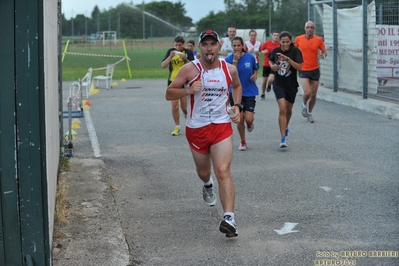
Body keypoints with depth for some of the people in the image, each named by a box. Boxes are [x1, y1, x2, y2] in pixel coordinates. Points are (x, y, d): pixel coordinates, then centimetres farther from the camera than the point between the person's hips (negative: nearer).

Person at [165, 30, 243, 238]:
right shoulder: (190, 69, -10)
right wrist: (189, 90, -26)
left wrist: (237, 106, 4)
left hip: (222, 127, -1)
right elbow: (169, 94, -9)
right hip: (196, 129, 1)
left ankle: (229, 218, -25)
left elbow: (237, 86, 20)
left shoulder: (229, 69, -3)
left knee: (223, 171, -17)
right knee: (203, 171, 20)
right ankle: (208, 185, 59)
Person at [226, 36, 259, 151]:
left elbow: (255, 69, 17)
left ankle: (250, 123, 28)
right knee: (239, 119, 1)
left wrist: (255, 75, -5)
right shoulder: (228, 59, -6)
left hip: (249, 92, 0)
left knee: (248, 119, -11)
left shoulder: (250, 57, -2)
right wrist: (235, 61, -24)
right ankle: (243, 142, 22)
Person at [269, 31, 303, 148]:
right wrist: (272, 66, -5)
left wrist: (288, 59, -30)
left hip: (291, 85, 1)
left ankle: (286, 127, 49)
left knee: (288, 110, 18)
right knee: (282, 109, -16)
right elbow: (270, 61, 17)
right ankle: (283, 138, -16)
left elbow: (299, 67, -21)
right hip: (279, 84, -1)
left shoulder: (295, 51, -11)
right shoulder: (275, 51, -5)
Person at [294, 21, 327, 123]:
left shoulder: (318, 40, -3)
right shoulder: (299, 39, -3)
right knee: (307, 92, -17)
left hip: (315, 70, 2)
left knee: (313, 94, 7)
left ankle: (310, 113, 28)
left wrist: (323, 54, -18)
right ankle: (304, 104, 16)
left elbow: (324, 51, 5)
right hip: (303, 70, -2)